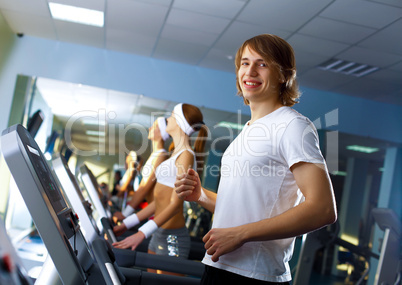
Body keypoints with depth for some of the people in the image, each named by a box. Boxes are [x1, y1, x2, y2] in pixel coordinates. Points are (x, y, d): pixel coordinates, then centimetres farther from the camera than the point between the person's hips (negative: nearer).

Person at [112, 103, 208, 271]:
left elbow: (175, 204, -20)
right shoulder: (176, 153, 17)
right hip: (159, 233, 9)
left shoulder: (186, 155, -11)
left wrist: (142, 233, -27)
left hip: (172, 237, -9)